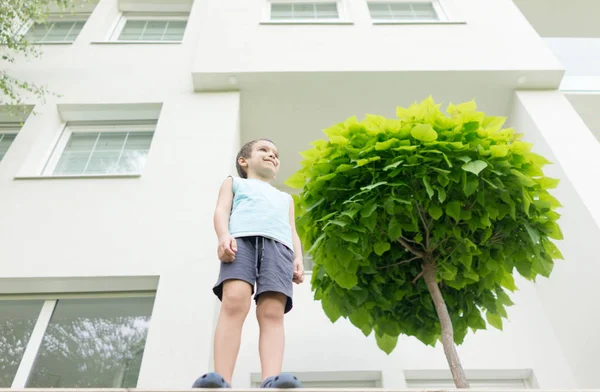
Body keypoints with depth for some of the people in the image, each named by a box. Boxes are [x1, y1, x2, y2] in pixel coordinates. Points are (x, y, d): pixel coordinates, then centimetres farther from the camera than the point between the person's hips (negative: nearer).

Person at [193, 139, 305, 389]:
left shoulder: (285, 198, 43)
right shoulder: (234, 183, 35)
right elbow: (222, 210, 15)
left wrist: (298, 258, 5)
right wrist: (224, 236, -9)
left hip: (279, 245, 3)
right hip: (241, 239, -2)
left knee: (272, 313, -21)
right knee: (234, 302, -28)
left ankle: (272, 382, -40)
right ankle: (221, 381, -39)